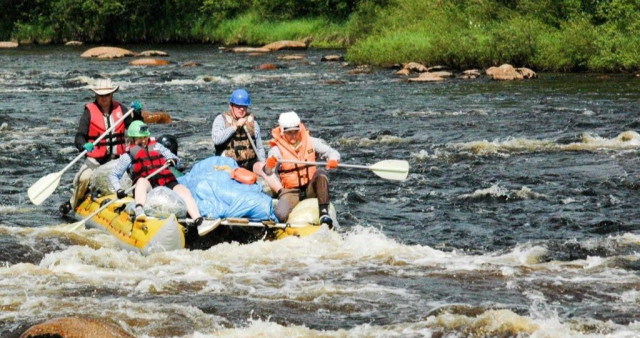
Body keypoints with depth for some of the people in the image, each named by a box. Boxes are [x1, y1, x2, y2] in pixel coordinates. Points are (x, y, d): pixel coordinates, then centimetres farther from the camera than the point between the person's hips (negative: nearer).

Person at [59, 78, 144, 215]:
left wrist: (137, 113, -4)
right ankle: (73, 203, 2)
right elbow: (80, 136, -9)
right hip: (95, 157, -3)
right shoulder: (89, 111, -2)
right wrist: (84, 145, -31)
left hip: (116, 157, 3)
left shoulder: (119, 109, 9)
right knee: (84, 178, -27)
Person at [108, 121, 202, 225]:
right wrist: (118, 190, -4)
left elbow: (174, 158, 27)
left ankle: (197, 220, -49)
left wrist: (173, 160, 0)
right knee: (142, 181, -38)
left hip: (167, 182, 3)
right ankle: (139, 211, -64)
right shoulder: (128, 156, 20)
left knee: (184, 191, -27)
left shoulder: (156, 146, 30)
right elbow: (113, 175, 16)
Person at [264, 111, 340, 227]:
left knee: (320, 172, -29)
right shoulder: (277, 149, -8)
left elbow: (332, 152, 1)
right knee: (281, 214, -30)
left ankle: (324, 212, -33)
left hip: (311, 189, 2)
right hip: (291, 191, -2)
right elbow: (268, 172, -22)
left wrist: (333, 159, -24)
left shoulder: (310, 142, 1)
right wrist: (269, 166, -47)